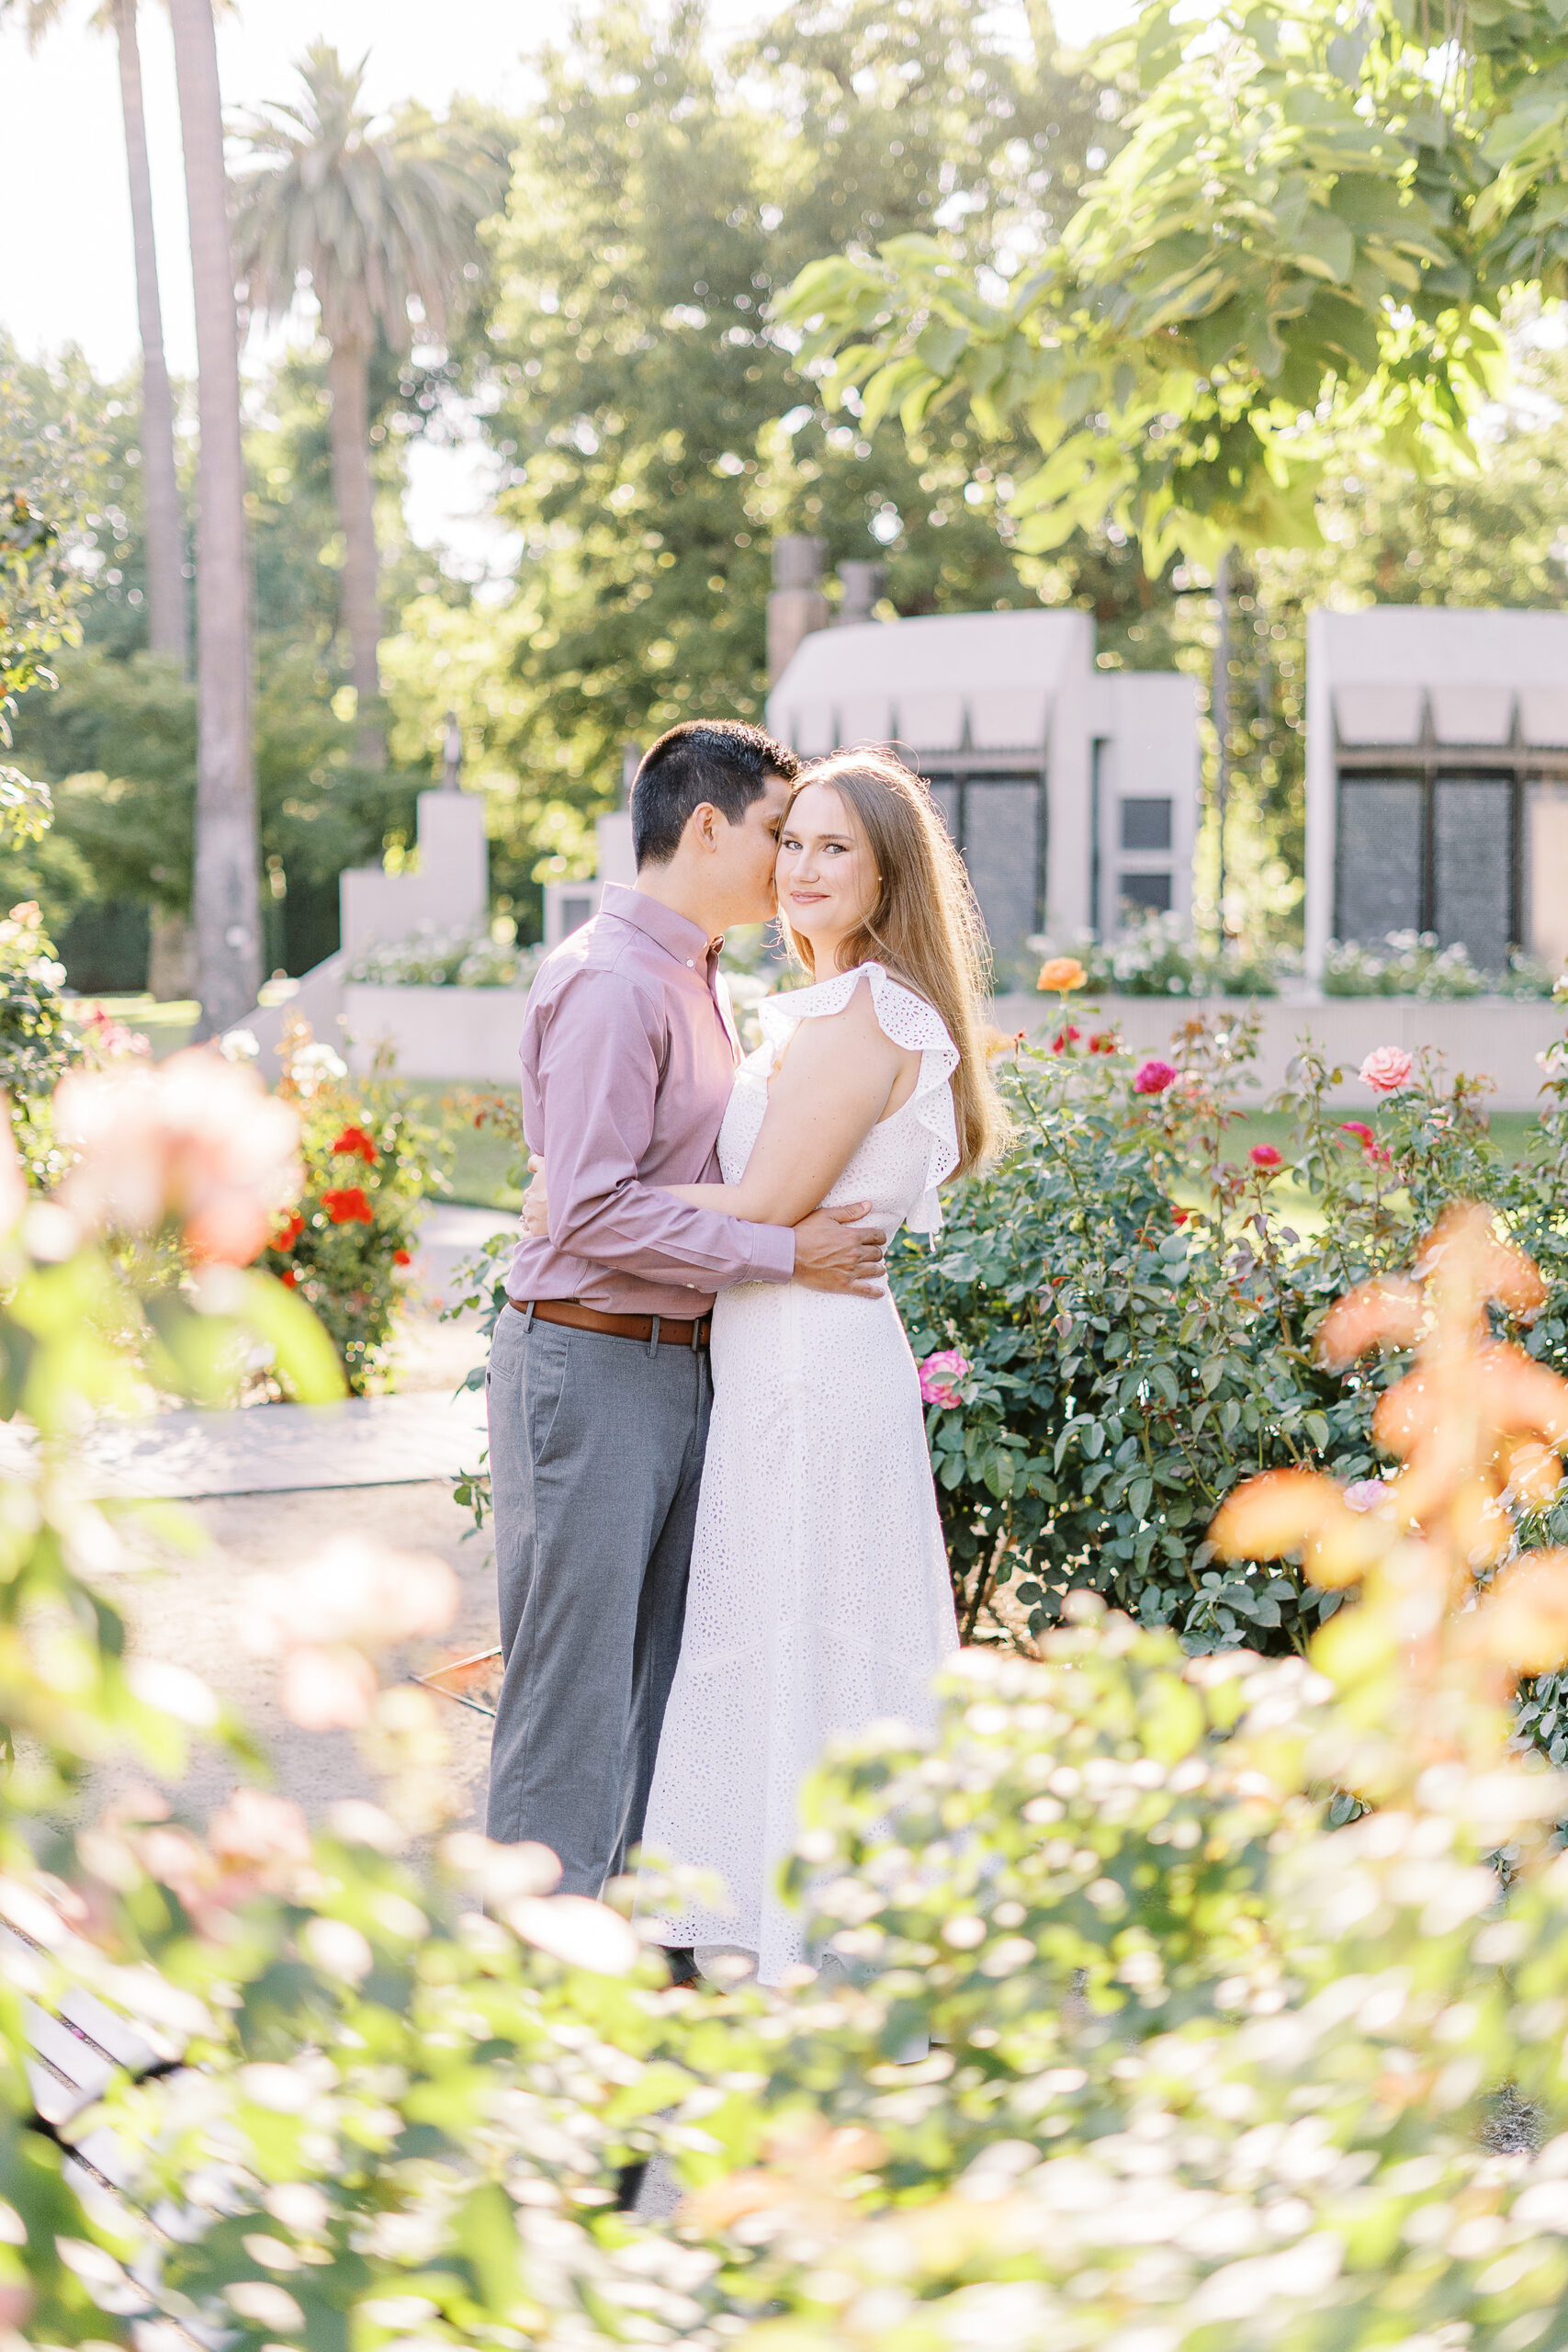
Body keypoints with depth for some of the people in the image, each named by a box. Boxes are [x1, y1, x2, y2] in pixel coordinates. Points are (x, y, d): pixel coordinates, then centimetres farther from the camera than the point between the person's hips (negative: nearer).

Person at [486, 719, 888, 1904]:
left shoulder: (696, 977, 16)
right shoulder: (609, 982, -16)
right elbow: (596, 1212, -22)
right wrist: (786, 1252, -18)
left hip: (680, 1360, 10)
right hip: (591, 1366, -10)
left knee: (659, 1670, 16)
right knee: (576, 1682, -3)